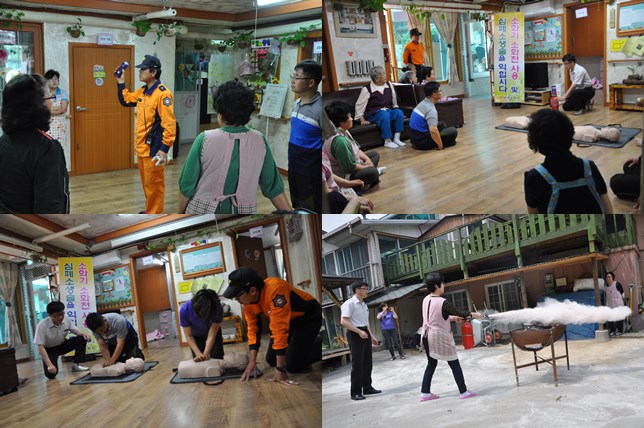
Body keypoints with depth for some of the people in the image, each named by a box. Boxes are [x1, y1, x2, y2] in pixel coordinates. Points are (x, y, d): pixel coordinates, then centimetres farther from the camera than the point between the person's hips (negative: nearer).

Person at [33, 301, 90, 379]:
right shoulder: (42, 326, -30)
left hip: (62, 345, 4)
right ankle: (50, 366, 12)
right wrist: (49, 365, -33)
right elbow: (41, 347, -27)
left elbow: (76, 331, 0)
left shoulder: (67, 320, -18)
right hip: (49, 349, -4)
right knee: (51, 374, -25)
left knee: (82, 338, -19)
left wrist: (83, 334, -26)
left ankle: (76, 365, -8)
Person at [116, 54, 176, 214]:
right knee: (146, 183, 18)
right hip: (142, 146, 9)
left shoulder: (162, 93, -18)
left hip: (154, 148, -9)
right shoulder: (142, 91, 10)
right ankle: (150, 211, 31)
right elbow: (125, 100, 29)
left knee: (154, 184, -1)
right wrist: (121, 82, 16)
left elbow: (169, 124, -22)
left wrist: (164, 149, -26)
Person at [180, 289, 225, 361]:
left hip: (213, 332, 0)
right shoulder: (185, 310, -36)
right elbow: (189, 336, -28)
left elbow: (211, 336, -33)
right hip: (196, 336, 0)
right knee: (198, 361, -8)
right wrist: (198, 354, -41)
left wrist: (205, 354, -45)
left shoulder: (218, 309, -37)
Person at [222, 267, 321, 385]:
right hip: (290, 319, 8)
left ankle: (321, 344, 8)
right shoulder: (248, 300, -13)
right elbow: (253, 330, -5)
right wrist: (252, 362, -14)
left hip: (309, 315, -8)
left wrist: (280, 369, -34)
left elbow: (280, 330, -38)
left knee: (293, 365, -16)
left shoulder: (275, 290, -39)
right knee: (271, 360, 6)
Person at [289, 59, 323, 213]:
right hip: (293, 167, 8)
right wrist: (291, 162, 18)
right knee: (296, 205, 21)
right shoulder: (297, 103, 5)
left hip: (311, 172, -8)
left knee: (310, 210, 4)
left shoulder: (319, 109, -21)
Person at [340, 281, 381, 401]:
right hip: (355, 335, -8)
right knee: (357, 364, -6)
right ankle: (356, 392, 0)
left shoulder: (364, 305, 16)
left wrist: (371, 336, 18)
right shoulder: (349, 304, -11)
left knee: (367, 362, 12)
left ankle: (367, 388, 23)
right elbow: (344, 321, -19)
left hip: (365, 334, 8)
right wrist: (359, 332, -21)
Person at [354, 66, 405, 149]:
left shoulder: (389, 85, 2)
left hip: (388, 110, 5)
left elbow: (394, 101, 17)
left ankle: (396, 138, -19)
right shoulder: (367, 89, -12)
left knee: (399, 112, -23)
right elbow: (359, 105, -7)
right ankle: (387, 141, -28)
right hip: (373, 113, -5)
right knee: (385, 115, -36)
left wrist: (396, 110, 16)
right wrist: (362, 120, -11)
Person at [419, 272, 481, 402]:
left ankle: (425, 393, 15)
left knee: (431, 364, 16)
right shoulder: (442, 302, -20)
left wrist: (451, 317, 21)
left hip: (427, 336, 7)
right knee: (454, 364, 6)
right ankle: (464, 392, 11)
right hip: (440, 337, -7)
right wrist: (473, 314, 4)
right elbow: (460, 313, -12)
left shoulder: (426, 300, 2)